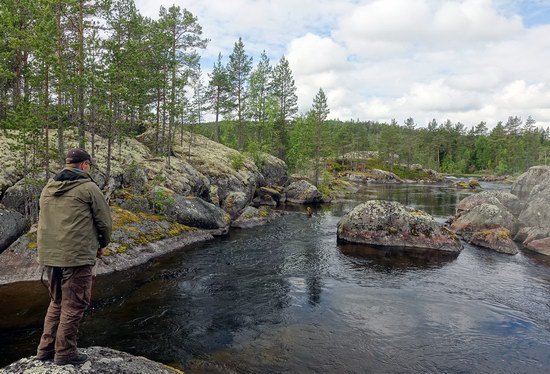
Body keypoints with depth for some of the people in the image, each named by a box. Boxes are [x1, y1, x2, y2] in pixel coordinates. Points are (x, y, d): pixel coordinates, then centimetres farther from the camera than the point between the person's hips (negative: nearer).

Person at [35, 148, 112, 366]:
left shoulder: (48, 188, 13)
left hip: (48, 255, 7)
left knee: (56, 302, 20)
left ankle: (46, 348, 26)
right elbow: (104, 220, -5)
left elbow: (43, 221, 19)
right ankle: (65, 353, 12)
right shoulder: (88, 188, -8)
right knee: (73, 305, 4)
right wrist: (102, 244, 12)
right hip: (77, 257, -7)